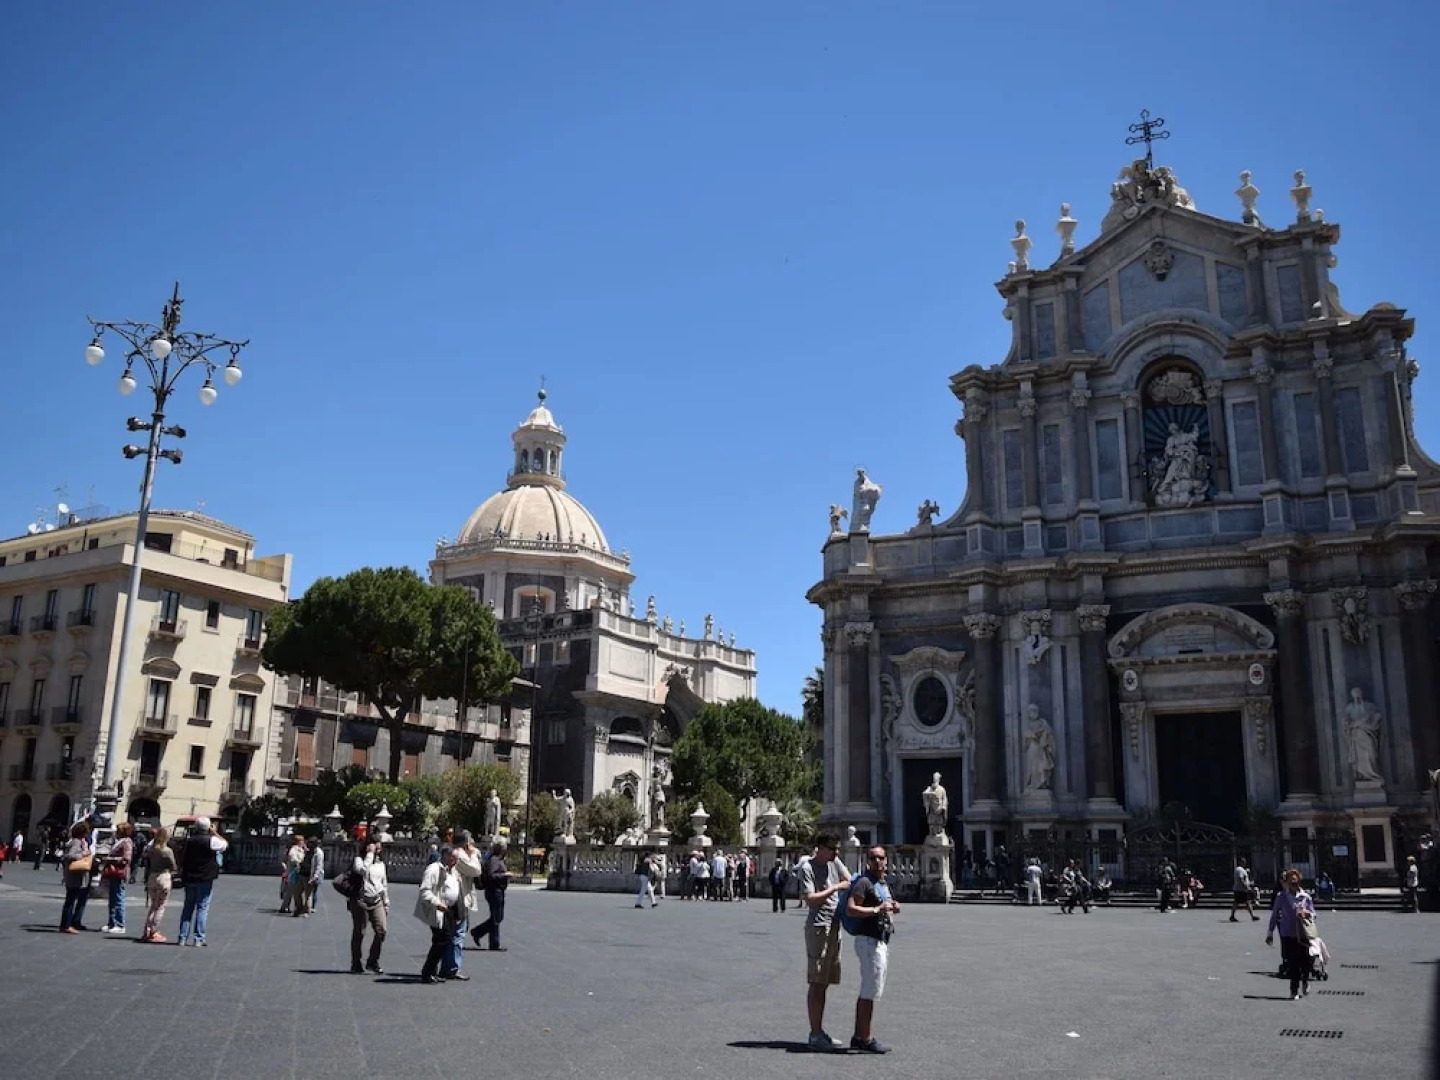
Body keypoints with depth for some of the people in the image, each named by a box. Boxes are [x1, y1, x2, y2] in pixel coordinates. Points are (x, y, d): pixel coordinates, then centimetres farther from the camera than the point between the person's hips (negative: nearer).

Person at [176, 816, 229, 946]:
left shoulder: (189, 840, 4)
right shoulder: (211, 840, -11)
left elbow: (182, 857, 11)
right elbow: (225, 844, 5)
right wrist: (214, 832, 12)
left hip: (189, 878, 4)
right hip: (205, 878, -4)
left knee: (188, 907, 13)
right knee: (202, 908, 0)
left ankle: (182, 937, 13)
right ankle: (198, 939, -3)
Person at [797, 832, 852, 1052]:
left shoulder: (834, 862, 12)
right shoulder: (807, 867, -11)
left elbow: (849, 881, 17)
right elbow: (810, 898, -19)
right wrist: (834, 888, -13)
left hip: (834, 928, 8)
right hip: (818, 928, -8)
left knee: (824, 983, 13)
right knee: (816, 983, -6)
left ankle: (818, 1032, 20)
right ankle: (815, 1035, -3)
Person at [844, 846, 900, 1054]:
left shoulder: (884, 884, 18)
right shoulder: (864, 882, -12)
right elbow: (850, 909, -21)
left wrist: (892, 909, 7)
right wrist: (877, 909, -27)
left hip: (881, 941, 10)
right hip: (869, 941, -10)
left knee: (867, 991, 13)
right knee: (870, 992, -7)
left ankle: (859, 1037, 20)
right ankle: (865, 1039, -2)